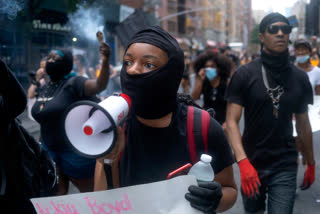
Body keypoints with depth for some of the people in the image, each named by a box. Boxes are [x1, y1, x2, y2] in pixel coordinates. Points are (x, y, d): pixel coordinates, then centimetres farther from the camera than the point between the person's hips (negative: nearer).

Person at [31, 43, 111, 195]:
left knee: (88, 190, 8)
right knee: (58, 191, 21)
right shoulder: (44, 88, 7)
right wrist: (43, 140, 21)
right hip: (50, 149, 7)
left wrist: (105, 61, -51)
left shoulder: (73, 83, -17)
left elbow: (99, 85, -35)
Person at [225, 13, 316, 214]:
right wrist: (243, 161, -23)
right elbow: (232, 121, -11)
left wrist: (311, 163, 15)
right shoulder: (244, 74, -6)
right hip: (252, 163, -1)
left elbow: (303, 124, 12)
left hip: (286, 167, 1)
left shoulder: (300, 77, 3)